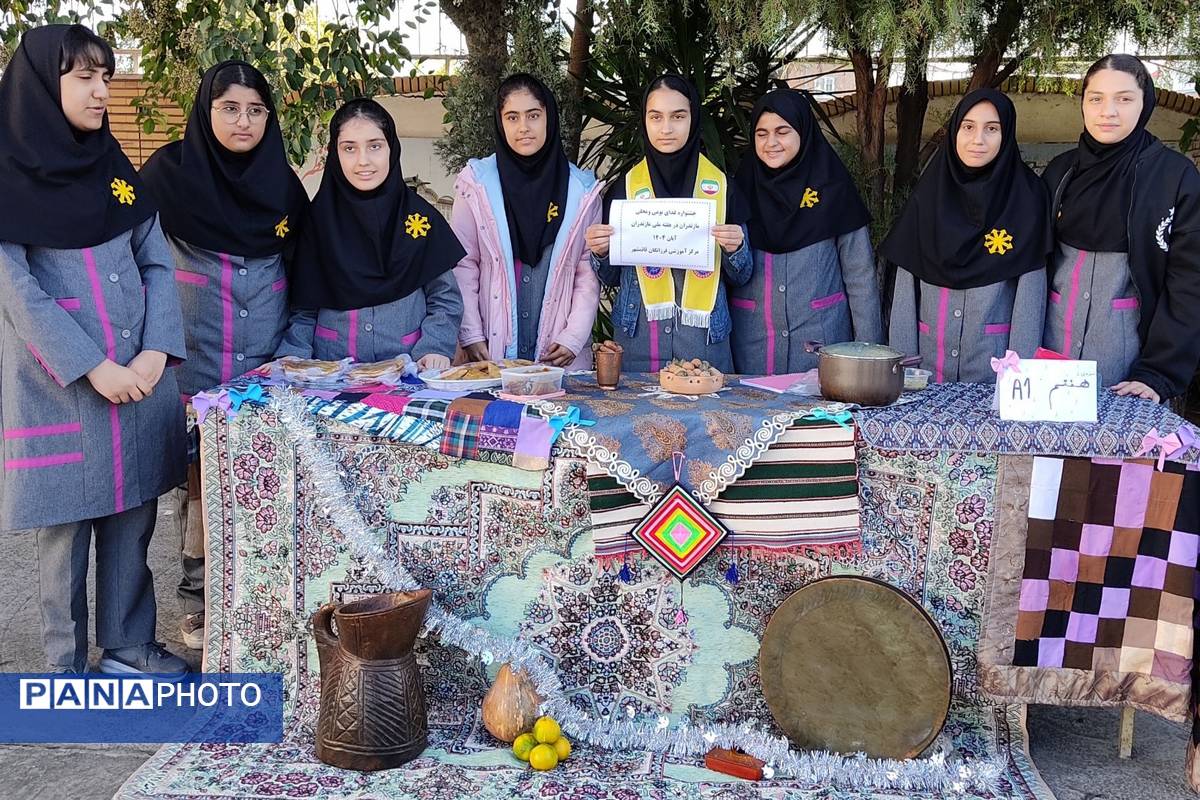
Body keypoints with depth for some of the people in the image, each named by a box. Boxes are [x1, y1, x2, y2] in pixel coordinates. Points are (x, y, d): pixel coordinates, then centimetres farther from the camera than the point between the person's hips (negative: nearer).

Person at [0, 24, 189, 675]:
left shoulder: (116, 168, 10)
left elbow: (158, 264, 6)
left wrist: (155, 355, -8)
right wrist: (93, 367, -17)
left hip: (140, 379, 5)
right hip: (58, 387, -4)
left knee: (132, 520, 11)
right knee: (66, 530, 5)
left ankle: (128, 643, 26)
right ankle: (67, 666, 20)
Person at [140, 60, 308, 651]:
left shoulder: (283, 181, 7)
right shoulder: (170, 170, -3)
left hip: (266, 365, 3)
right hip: (196, 362, -3)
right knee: (201, 483, 0)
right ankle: (199, 602, 14)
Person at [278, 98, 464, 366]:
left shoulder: (420, 216, 6)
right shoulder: (319, 218, 8)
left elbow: (445, 300, 8)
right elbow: (304, 309, 9)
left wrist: (434, 349, -8)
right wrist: (291, 355, -7)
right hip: (330, 371, 1)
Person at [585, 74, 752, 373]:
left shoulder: (721, 186, 4)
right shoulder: (624, 186, 4)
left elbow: (741, 276, 8)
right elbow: (611, 277, 9)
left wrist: (736, 249, -12)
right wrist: (600, 253, -11)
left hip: (704, 337, 0)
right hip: (637, 337, 0)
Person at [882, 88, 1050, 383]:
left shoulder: (1026, 198, -3)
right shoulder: (927, 196, 4)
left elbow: (1030, 292, -6)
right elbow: (906, 287, 2)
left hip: (995, 362, -2)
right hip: (928, 363, 2)